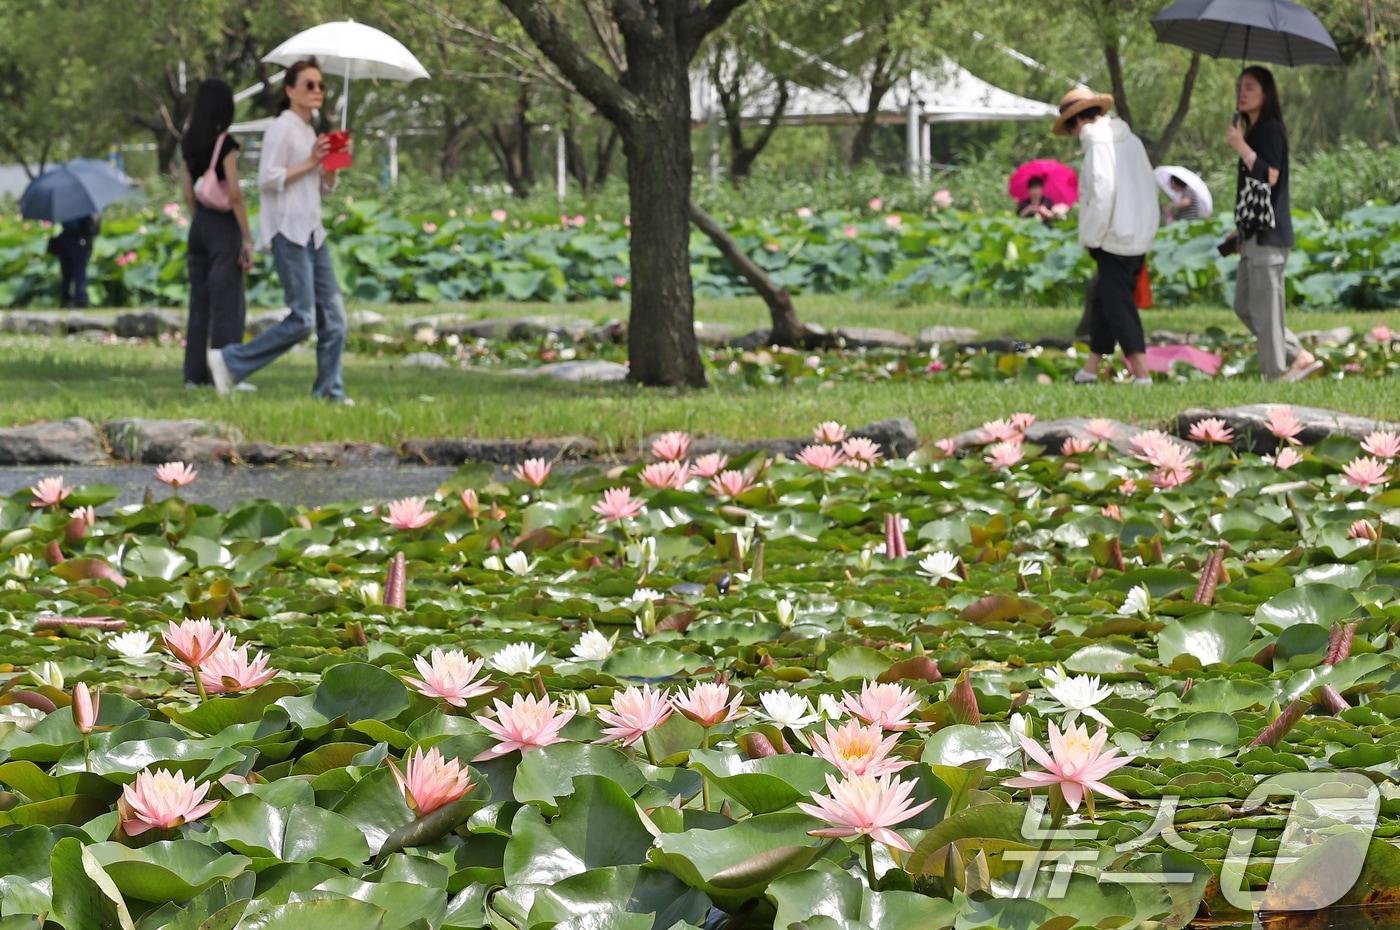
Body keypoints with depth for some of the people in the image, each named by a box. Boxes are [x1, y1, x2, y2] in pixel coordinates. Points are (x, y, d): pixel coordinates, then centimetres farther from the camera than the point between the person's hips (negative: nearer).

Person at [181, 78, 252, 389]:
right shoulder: (225, 143, -14)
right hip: (224, 225, -7)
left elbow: (188, 194, 13)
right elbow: (234, 194, -17)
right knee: (228, 304, -1)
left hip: (199, 225, 7)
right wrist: (247, 240, -14)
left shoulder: (189, 144, 8)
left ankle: (195, 373, 13)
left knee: (200, 302, 12)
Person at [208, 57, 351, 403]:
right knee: (302, 319, -13)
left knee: (333, 316, 4)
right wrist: (309, 164, -14)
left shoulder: (310, 131, 19)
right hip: (288, 232, -9)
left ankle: (330, 391, 9)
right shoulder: (282, 128, -7)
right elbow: (268, 179, -16)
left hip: (312, 232, 9)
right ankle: (229, 362, -5)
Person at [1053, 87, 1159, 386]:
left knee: (1118, 305, -5)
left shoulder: (1098, 144, -13)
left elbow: (1102, 194, -21)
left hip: (1115, 240, -9)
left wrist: (1091, 237, -11)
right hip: (1141, 235, 9)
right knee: (1102, 296, 19)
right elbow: (1150, 186, 15)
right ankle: (1091, 369, 27)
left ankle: (1142, 373, -12)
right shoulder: (1130, 140, 12)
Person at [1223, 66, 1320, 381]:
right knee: (1244, 307, 12)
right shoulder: (1254, 131, 19)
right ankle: (1300, 357, 16)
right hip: (1254, 234, 10)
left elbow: (1270, 175, -22)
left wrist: (1240, 145, -21)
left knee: (1265, 308, -8)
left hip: (1268, 233, -10)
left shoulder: (1271, 130, -10)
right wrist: (1242, 228, 23)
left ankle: (1276, 374, -4)